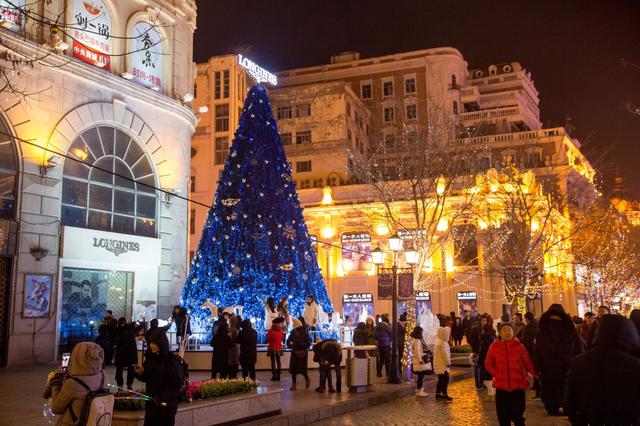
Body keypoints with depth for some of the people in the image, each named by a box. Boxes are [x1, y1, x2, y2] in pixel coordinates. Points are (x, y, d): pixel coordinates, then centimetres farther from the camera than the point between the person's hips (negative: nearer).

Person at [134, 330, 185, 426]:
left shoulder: (172, 360, -14)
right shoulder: (150, 358, 4)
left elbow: (177, 383, -15)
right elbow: (146, 378, 11)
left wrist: (163, 398, -22)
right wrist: (140, 373, -10)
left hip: (166, 404, -5)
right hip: (151, 401, 5)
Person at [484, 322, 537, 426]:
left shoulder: (519, 346, -1)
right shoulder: (494, 346, 2)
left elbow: (528, 363, 1)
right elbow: (488, 364, 7)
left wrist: (534, 374, -12)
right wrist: (497, 374, -6)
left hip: (518, 386, -1)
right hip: (501, 386, 1)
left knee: (517, 414, 2)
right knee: (503, 415, 7)